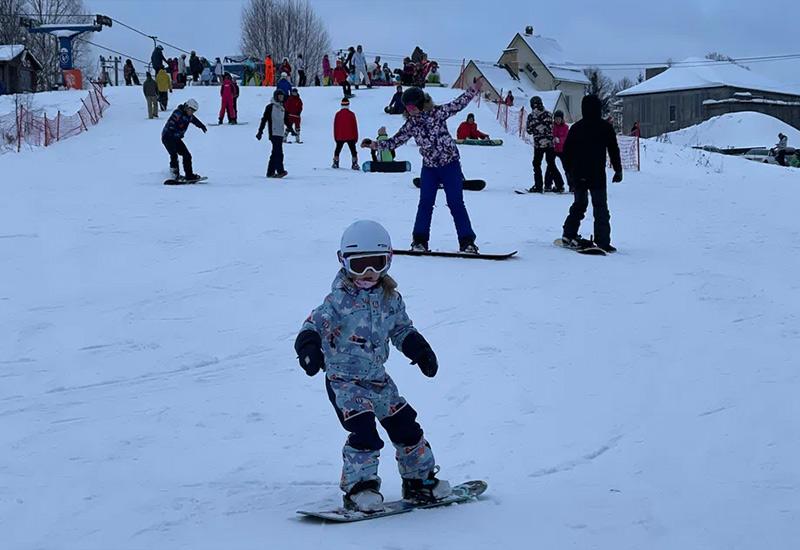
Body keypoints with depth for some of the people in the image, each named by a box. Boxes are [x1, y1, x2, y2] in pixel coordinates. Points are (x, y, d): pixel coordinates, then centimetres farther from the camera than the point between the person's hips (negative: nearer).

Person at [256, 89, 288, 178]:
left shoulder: (282, 108, 17)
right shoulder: (270, 107, -3)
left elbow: (286, 120, 27)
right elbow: (264, 119, -5)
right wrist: (260, 131, -10)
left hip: (280, 134, 7)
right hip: (273, 133, -7)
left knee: (275, 153, 7)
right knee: (278, 152, -17)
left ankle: (270, 172, 11)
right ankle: (280, 171, -23)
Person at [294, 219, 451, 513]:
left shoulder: (391, 298, 4)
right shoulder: (339, 299, -14)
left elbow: (402, 329, 17)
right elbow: (314, 324, -19)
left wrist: (420, 350, 4)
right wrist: (309, 346, -39)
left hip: (378, 378, 6)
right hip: (343, 380, -6)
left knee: (405, 426, 9)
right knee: (364, 432, -20)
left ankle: (420, 480, 26)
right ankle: (358, 488, -5)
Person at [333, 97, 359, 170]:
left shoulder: (338, 114, -2)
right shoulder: (351, 114, -7)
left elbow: (335, 126, 3)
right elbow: (355, 126, -3)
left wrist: (335, 137, 11)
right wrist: (356, 137, 5)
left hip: (340, 137, 2)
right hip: (350, 137, -1)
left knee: (337, 151, 16)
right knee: (353, 151, 6)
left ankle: (335, 164, 9)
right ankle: (355, 164, -4)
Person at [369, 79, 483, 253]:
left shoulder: (437, 113, -7)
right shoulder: (410, 124, 3)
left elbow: (457, 104, -10)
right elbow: (396, 141, 11)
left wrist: (473, 89, -19)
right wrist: (377, 145, 2)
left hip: (450, 164, -3)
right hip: (429, 167, 3)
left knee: (456, 204, -4)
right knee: (425, 204, 1)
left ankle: (467, 242, -1)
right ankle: (420, 241, 8)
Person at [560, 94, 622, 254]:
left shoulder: (576, 128, 5)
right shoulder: (605, 127, -5)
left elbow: (566, 151, 9)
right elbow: (614, 150, -2)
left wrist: (569, 171, 21)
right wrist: (618, 170, 7)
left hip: (578, 175, 4)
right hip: (597, 175, -4)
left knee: (579, 204, 19)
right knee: (600, 208, 0)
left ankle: (569, 235, 16)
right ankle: (603, 242, -7)